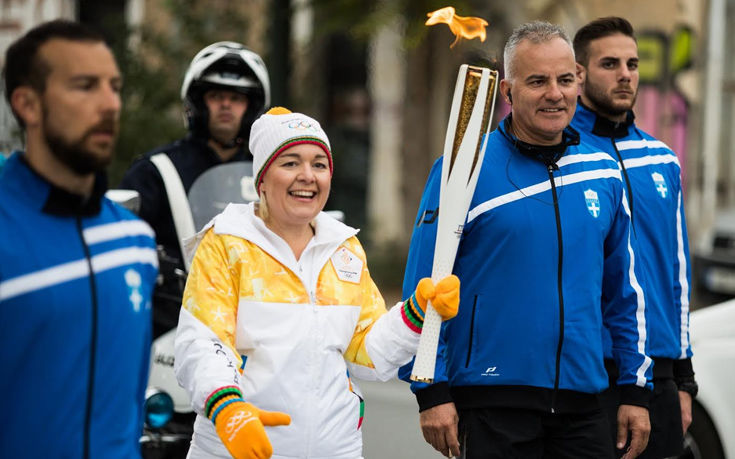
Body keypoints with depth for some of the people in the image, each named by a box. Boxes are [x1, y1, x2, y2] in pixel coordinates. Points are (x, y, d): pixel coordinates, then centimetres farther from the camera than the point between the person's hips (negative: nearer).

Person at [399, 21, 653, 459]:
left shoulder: (603, 173, 9)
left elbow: (625, 291, 14)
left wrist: (637, 391, 11)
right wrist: (432, 392, -12)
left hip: (582, 403, 4)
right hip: (491, 402, -4)